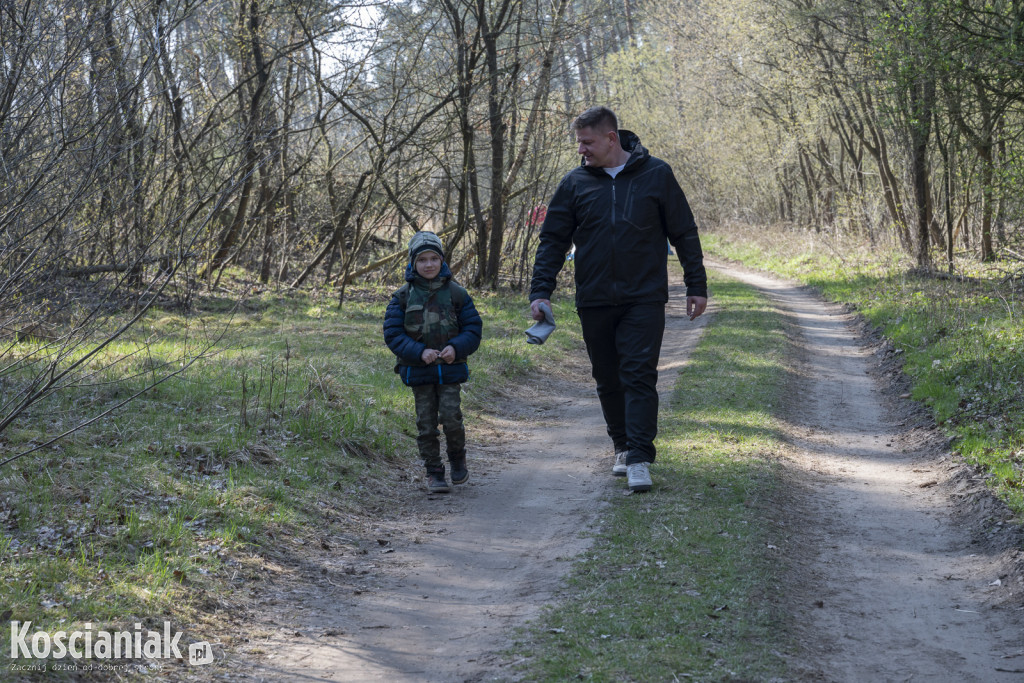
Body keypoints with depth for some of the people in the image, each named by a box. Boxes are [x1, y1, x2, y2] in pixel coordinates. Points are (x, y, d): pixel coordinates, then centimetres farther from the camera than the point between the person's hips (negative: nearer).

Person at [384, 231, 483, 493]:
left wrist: (456, 347, -16)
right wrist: (419, 352, -18)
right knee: (426, 423, 2)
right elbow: (393, 334, -4)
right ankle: (434, 473, 14)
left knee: (451, 417, -11)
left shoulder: (456, 293, 1)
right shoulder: (403, 297, 0)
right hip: (418, 371, 1)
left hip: (450, 369, -1)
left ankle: (457, 460, 16)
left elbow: (473, 328, 4)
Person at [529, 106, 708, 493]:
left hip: (644, 299, -3)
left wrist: (696, 286, 4)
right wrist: (541, 292, -5)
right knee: (608, 380, 11)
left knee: (639, 376, -10)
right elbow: (553, 240, 6)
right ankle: (622, 447, 27)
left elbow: (684, 233, 5)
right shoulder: (575, 183, 4)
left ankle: (640, 459, -11)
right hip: (594, 302, 3)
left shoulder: (655, 175, -1)